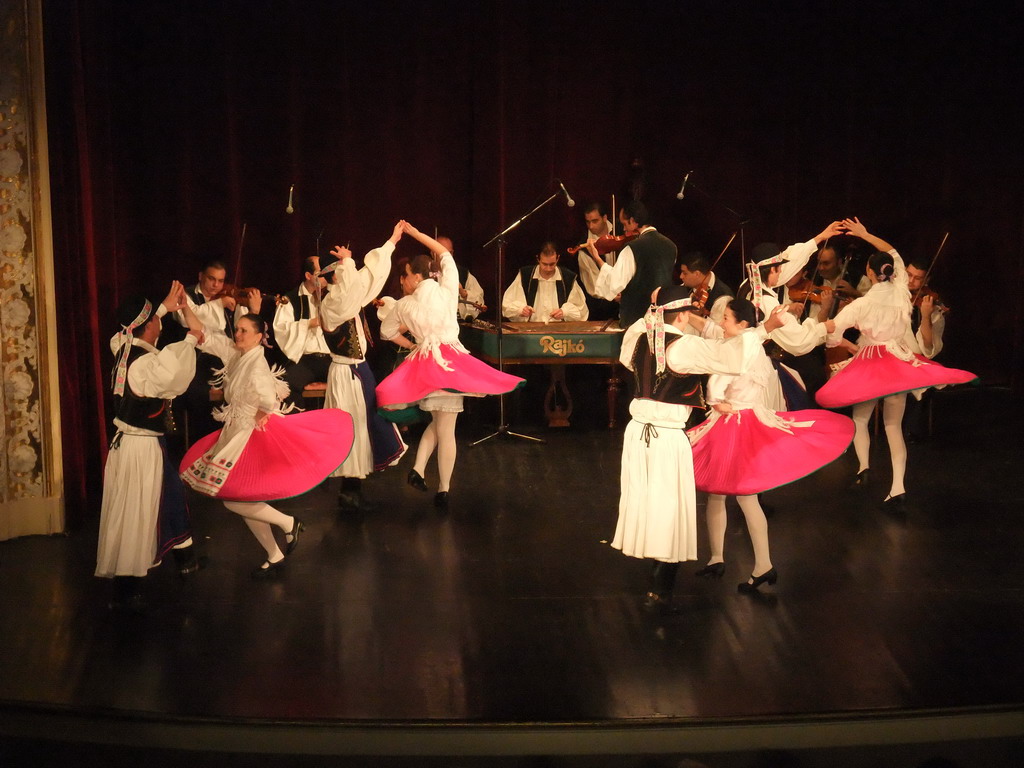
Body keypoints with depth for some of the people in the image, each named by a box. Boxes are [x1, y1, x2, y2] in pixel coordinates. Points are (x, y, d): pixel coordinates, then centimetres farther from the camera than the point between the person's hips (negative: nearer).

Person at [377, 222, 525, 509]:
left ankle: (418, 468, 4)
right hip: (450, 362, -1)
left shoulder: (404, 305, 2)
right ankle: (443, 491, 3)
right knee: (446, 431, 0)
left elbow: (387, 331, 16)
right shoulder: (447, 291, 2)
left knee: (437, 423, 22)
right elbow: (445, 254, 14)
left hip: (422, 365, 2)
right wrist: (415, 233, 16)